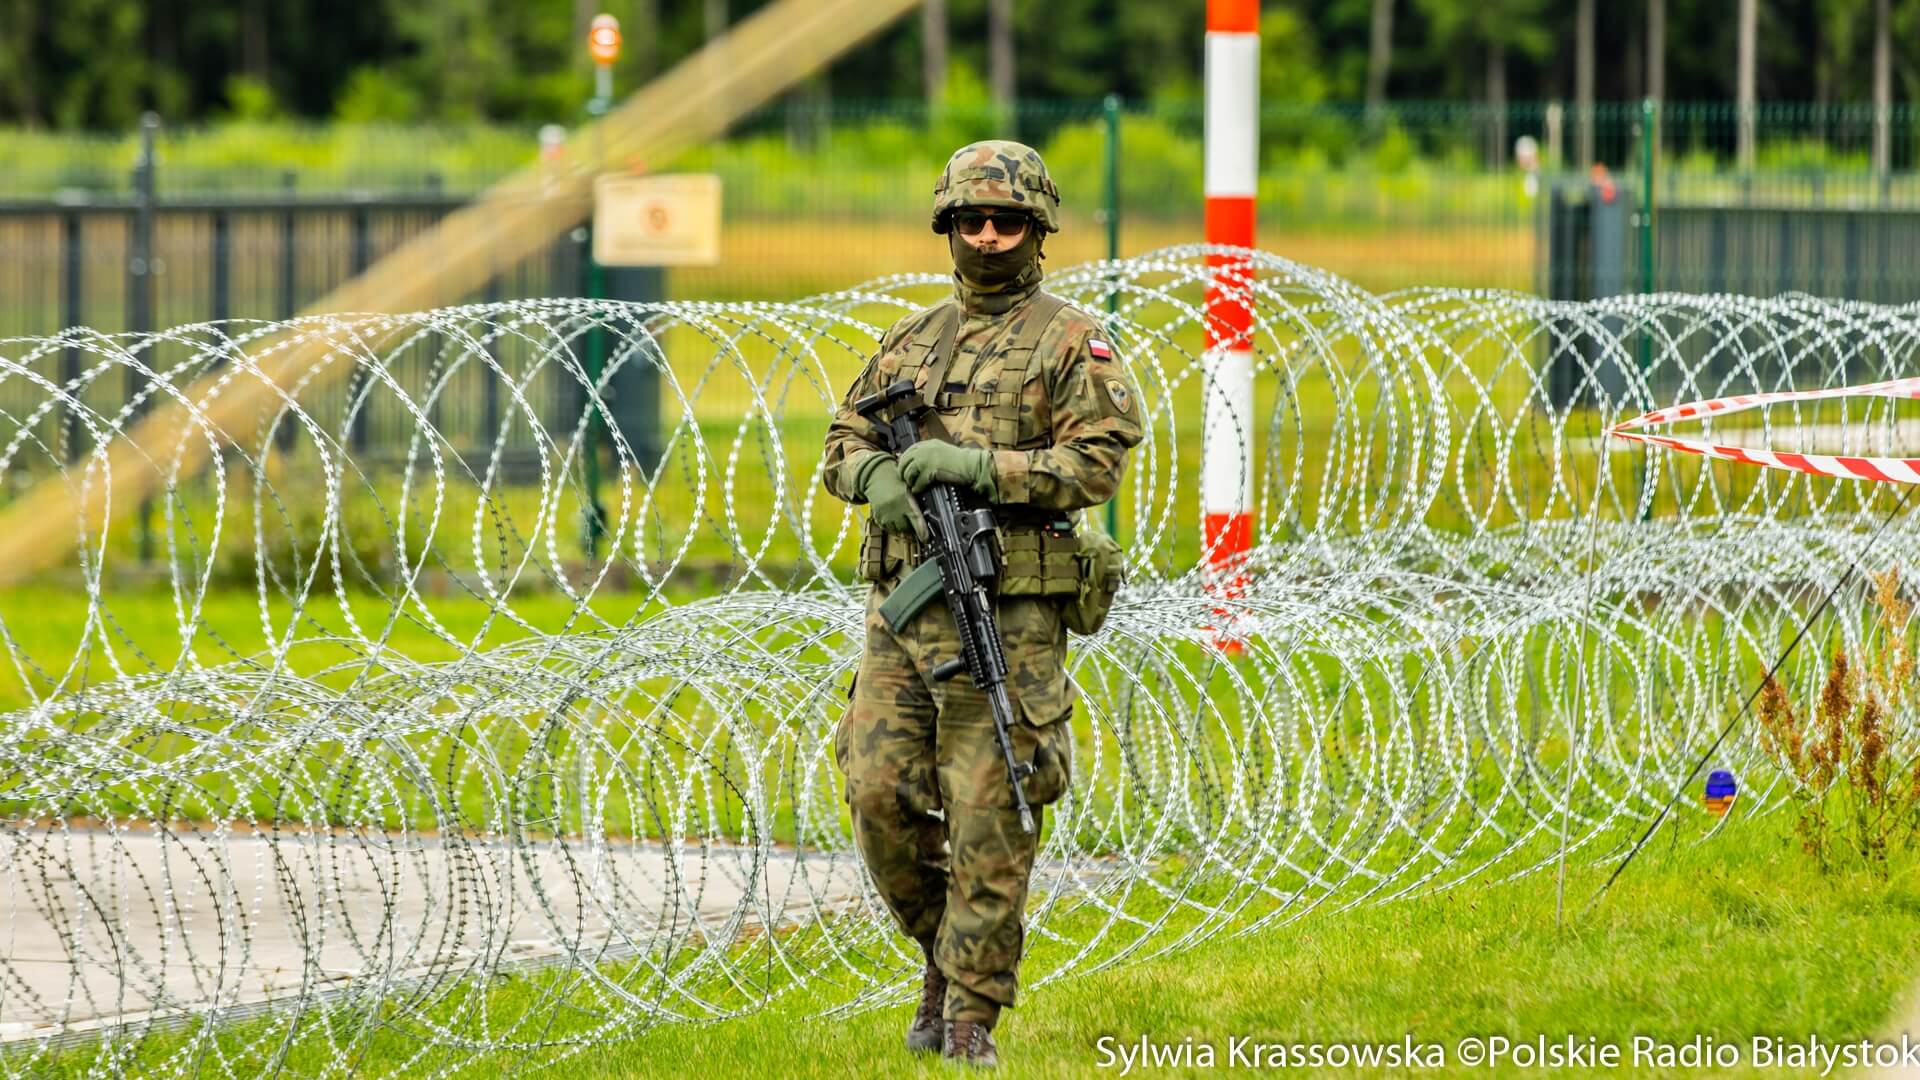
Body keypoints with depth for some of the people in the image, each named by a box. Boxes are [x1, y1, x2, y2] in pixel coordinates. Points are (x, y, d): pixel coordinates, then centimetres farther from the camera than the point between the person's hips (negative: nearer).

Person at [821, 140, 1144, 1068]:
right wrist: (877, 476, -5)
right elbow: (844, 439, 18)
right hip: (902, 605, 5)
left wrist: (981, 467, -18)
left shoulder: (1072, 343, 0)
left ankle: (973, 1013, 1)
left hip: (1009, 616, -5)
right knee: (881, 798, 0)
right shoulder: (911, 340, 17)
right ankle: (945, 953, 22)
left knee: (988, 818, -6)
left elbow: (1100, 460, -9)